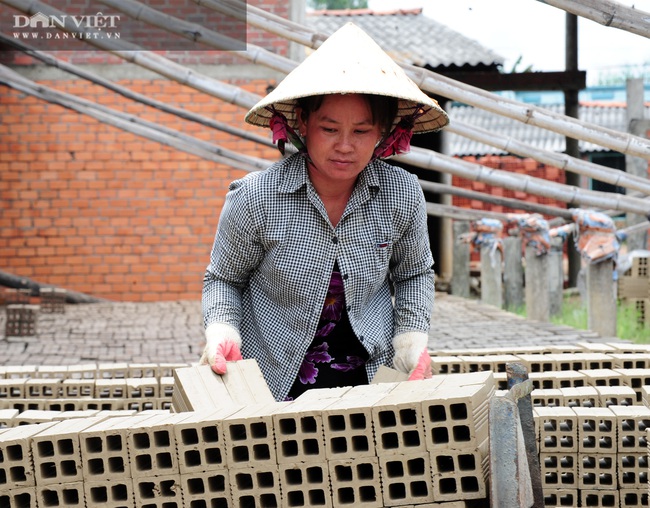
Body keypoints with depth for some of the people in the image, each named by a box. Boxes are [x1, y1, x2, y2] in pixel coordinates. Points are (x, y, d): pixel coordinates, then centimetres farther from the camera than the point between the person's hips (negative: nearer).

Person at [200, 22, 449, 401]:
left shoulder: (403, 195, -10)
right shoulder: (255, 200, -18)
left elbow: (414, 273, 10)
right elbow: (223, 280, -1)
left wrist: (412, 339, -3)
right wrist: (222, 333, -19)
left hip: (370, 376, 2)